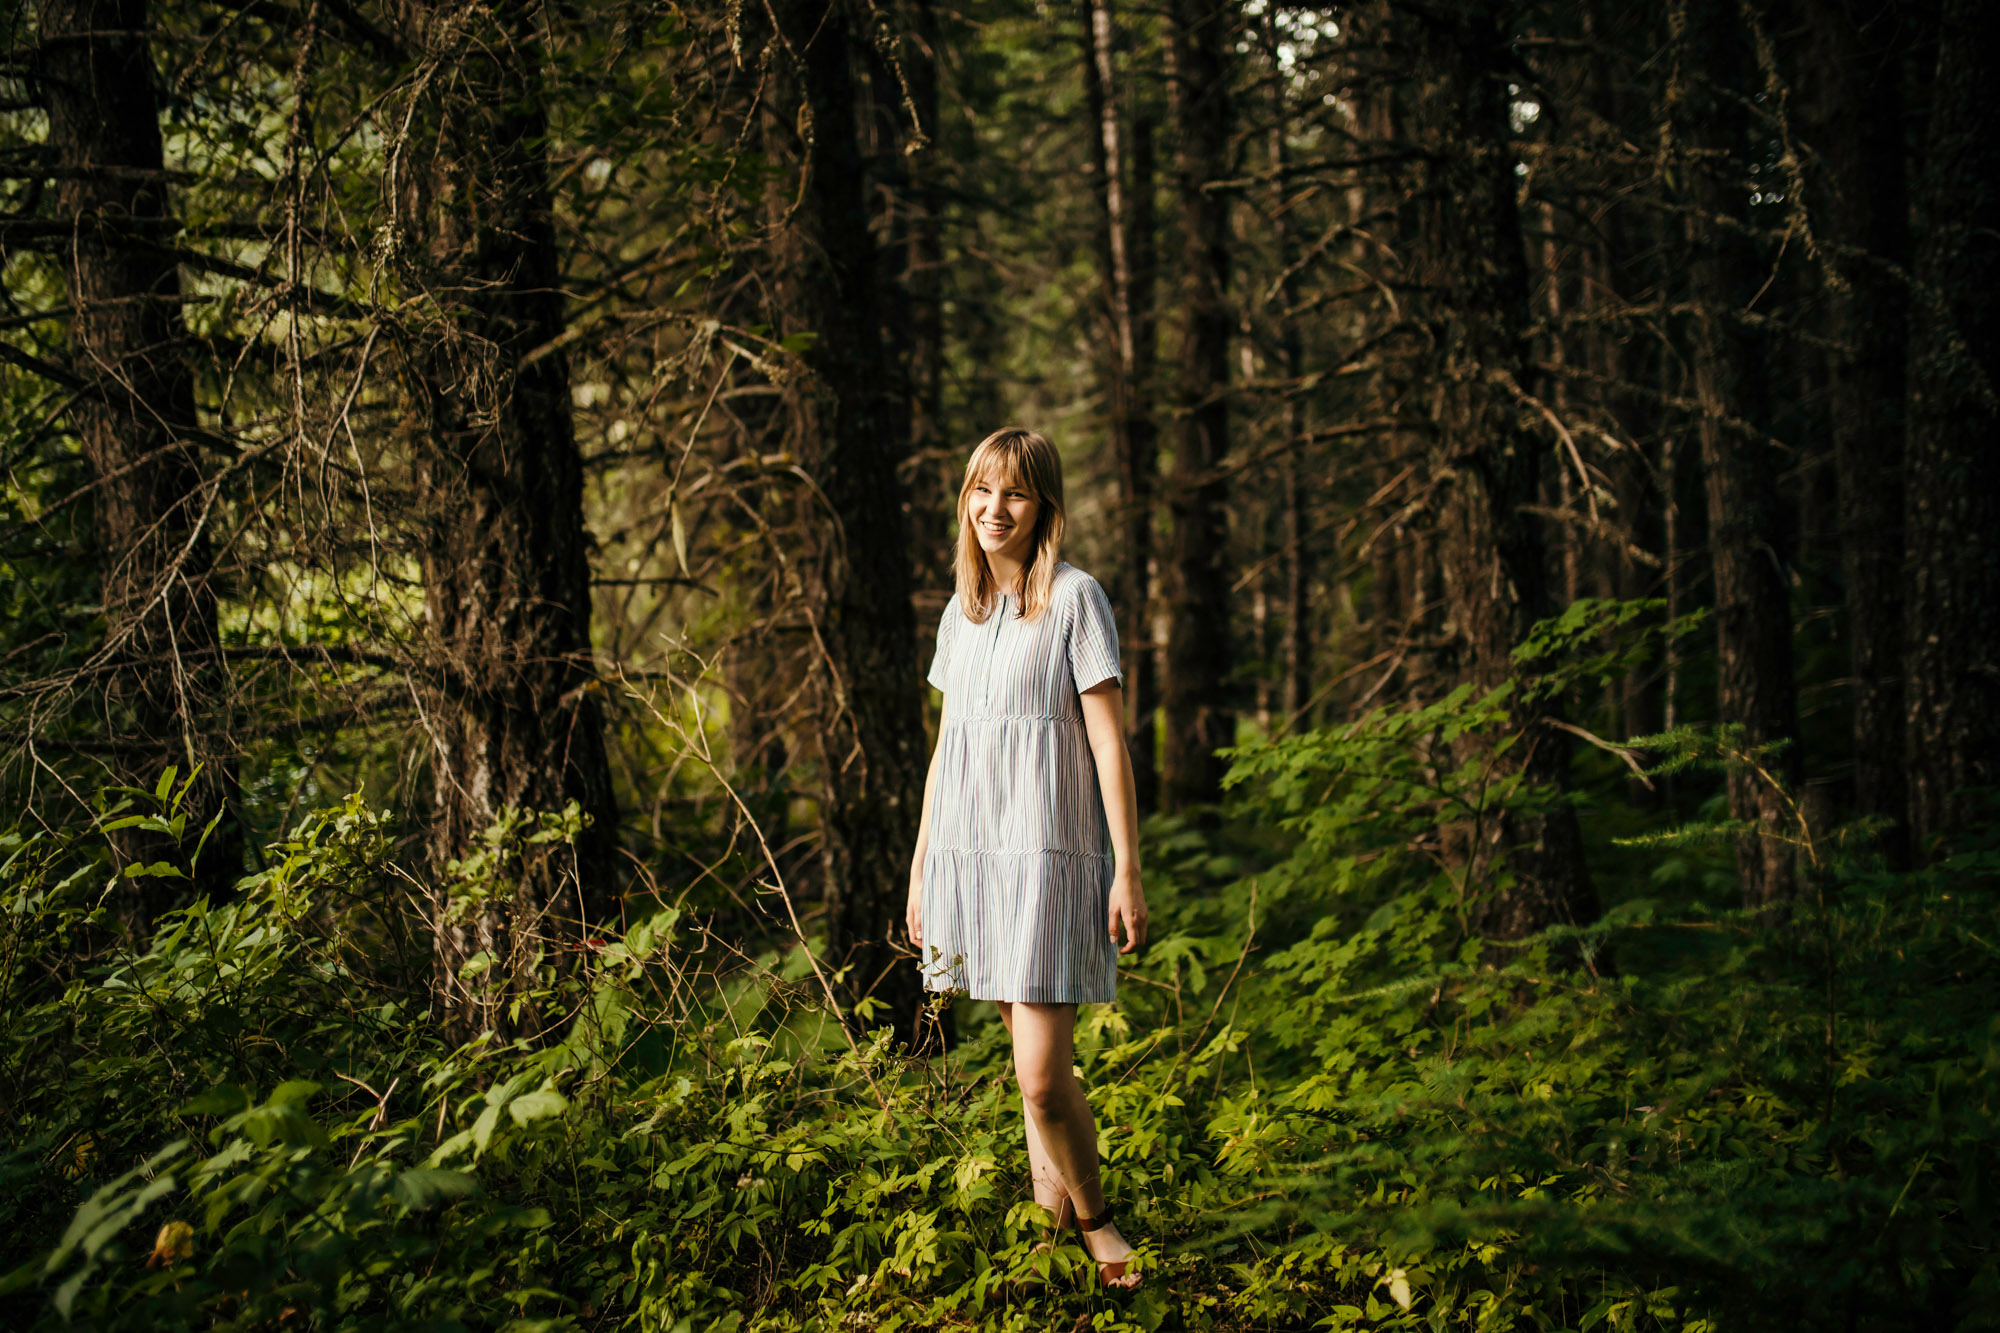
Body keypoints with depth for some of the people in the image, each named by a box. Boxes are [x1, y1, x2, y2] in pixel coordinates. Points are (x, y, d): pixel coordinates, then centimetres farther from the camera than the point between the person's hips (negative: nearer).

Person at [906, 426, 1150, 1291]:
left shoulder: (1075, 598, -4)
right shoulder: (960, 612, 14)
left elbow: (1110, 744, -6)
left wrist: (1128, 872, -10)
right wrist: (920, 869, 18)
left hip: (1048, 853, -5)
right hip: (967, 851, 5)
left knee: (1042, 1076, -11)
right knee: (1027, 1059, 10)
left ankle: (1094, 1218, 12)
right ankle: (1048, 1219, 21)